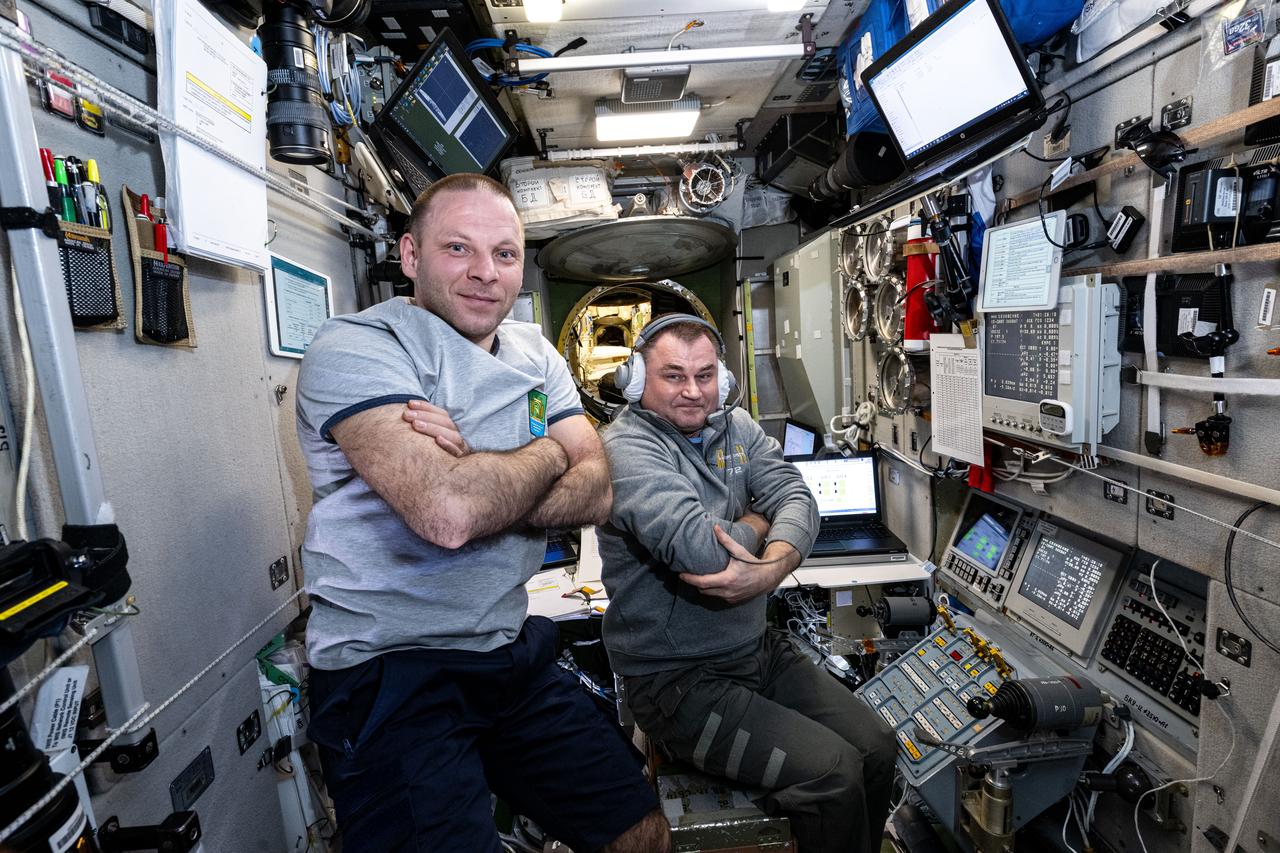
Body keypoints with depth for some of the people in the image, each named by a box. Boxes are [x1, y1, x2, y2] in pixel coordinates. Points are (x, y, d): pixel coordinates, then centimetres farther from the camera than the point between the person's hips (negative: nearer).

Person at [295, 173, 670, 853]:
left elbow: (594, 490, -6)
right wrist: (549, 451, -11)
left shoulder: (535, 355, 6)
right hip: (389, 673, -6)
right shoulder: (354, 348, -14)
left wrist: (480, 480, -23)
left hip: (512, 652, 7)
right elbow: (448, 513, -30)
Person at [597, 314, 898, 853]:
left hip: (758, 648, 7)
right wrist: (758, 523, -10)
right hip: (678, 679, -7)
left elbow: (799, 502, -7)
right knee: (833, 772, -15)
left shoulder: (737, 429, 4)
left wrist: (772, 568, -28)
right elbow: (700, 550, -31)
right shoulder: (627, 449, -19)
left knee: (878, 748, 6)